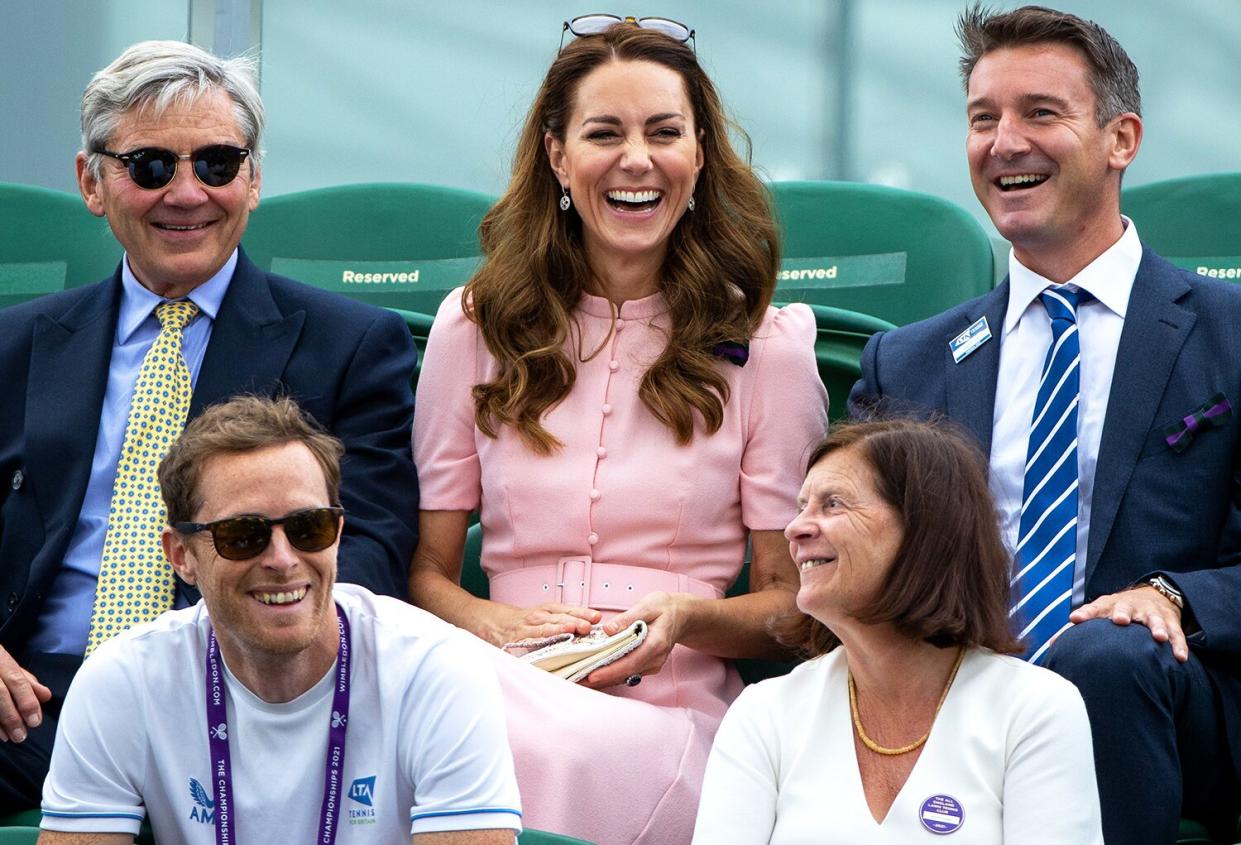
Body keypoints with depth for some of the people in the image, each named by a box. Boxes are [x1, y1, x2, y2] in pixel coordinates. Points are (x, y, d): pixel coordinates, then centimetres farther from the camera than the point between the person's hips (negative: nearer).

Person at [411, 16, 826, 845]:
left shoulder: (766, 347, 8)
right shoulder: (475, 327, 13)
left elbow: (794, 605, 10)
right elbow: (427, 571, 14)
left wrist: (687, 620, -12)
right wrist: (495, 622, -10)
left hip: (673, 719, -1)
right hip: (513, 700, 2)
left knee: (552, 755, -39)